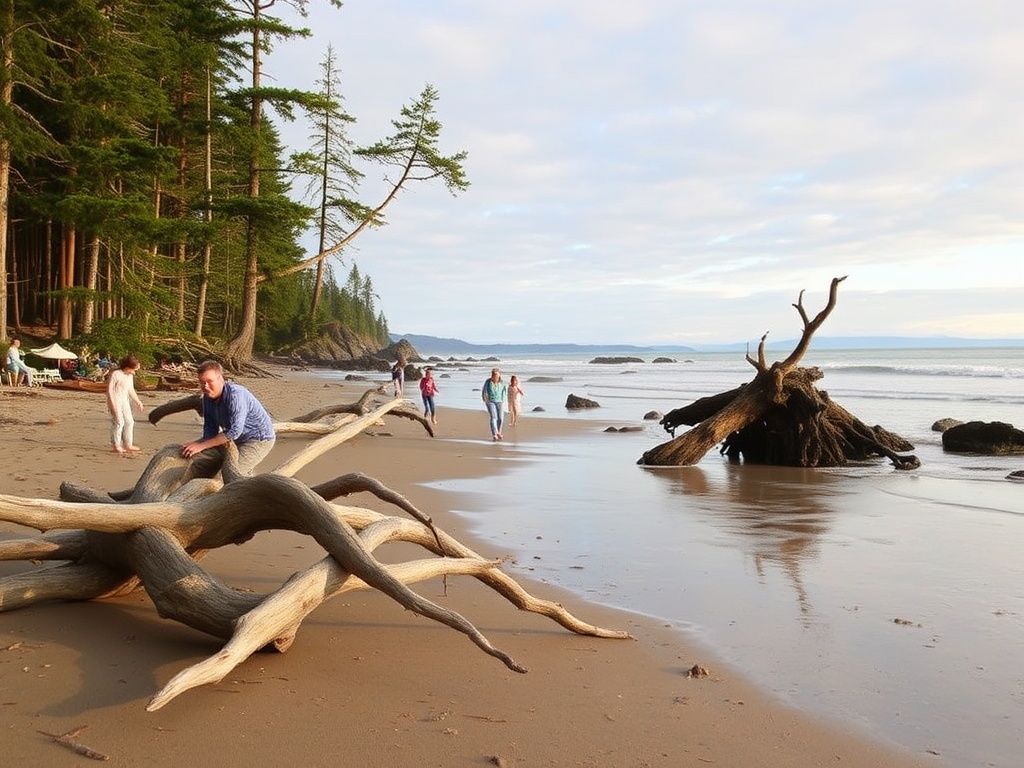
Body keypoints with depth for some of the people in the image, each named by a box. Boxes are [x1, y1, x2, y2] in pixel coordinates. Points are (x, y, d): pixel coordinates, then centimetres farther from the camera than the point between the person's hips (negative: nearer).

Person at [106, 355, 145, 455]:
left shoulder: (130, 376, 9)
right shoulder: (115, 374, -15)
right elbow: (109, 390, -16)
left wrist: (138, 401, 15)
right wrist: (113, 405, -20)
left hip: (125, 400, 8)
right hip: (115, 400, -8)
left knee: (129, 421, 8)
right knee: (119, 422, -11)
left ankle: (128, 445, 17)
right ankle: (116, 446, -3)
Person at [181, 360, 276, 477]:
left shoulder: (235, 394, -30)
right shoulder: (208, 397, -4)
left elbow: (234, 431, -32)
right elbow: (210, 431, 0)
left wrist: (201, 445, -29)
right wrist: (195, 444, -20)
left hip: (259, 440, -8)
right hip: (234, 440, 8)